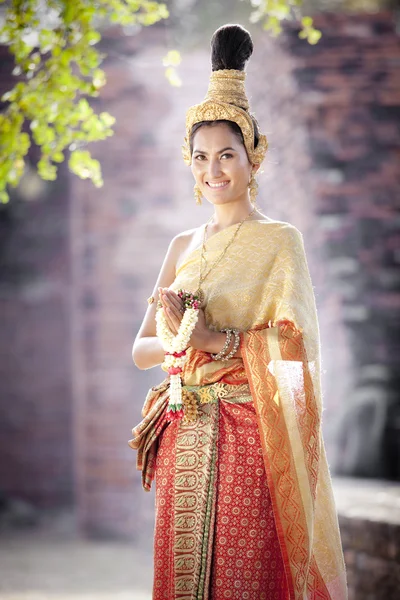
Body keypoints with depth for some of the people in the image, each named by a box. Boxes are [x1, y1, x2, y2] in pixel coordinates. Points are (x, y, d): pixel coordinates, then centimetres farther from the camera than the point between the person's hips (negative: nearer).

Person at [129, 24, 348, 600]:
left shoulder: (279, 240, -1)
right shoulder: (183, 245, 15)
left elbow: (295, 343, -11)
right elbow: (142, 347, 12)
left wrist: (214, 339, -20)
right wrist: (181, 339, -9)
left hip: (247, 438, -5)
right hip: (182, 438, 5)